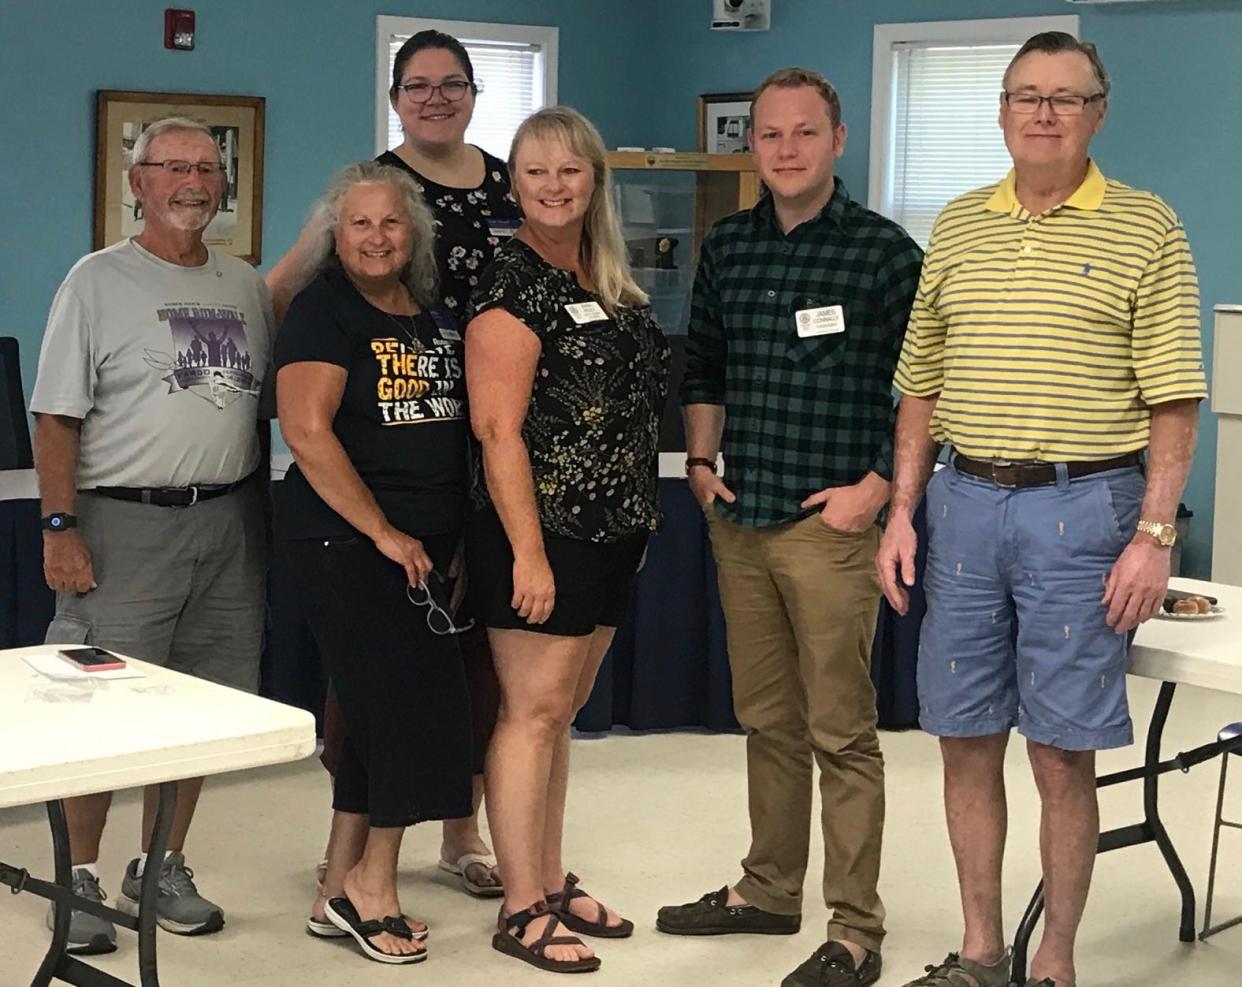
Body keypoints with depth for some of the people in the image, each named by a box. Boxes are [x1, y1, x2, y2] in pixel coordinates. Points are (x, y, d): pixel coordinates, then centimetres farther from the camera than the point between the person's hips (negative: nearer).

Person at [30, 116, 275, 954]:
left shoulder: (247, 287, 13)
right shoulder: (99, 280, -1)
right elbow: (58, 418, -5)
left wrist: (259, 519, 12)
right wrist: (61, 528, -13)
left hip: (227, 523, 5)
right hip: (125, 521, -4)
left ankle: (160, 869, 22)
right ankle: (80, 877, 9)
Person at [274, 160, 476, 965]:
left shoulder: (438, 318, 13)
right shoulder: (324, 311, -7)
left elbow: (457, 431, 21)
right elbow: (306, 431, -16)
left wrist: (456, 536, 10)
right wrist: (384, 534, -15)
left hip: (425, 547, 7)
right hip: (345, 540, -7)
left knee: (377, 715, 10)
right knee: (421, 702, -9)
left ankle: (341, 892, 19)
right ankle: (372, 883, 6)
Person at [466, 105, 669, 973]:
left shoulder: (610, 283, 12)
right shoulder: (511, 285, -11)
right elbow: (499, 428, -17)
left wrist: (637, 517, 17)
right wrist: (529, 551, -21)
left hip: (611, 533, 8)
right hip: (543, 533, -8)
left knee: (562, 711, 14)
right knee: (533, 711, -3)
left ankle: (553, 883, 24)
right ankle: (521, 911, 3)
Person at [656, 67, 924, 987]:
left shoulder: (885, 250, -7)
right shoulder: (727, 246, 10)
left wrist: (876, 486, -13)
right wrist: (702, 463, 12)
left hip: (830, 523, -6)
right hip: (739, 521, 6)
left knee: (841, 732, -2)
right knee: (766, 720, 16)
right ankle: (769, 889, 30)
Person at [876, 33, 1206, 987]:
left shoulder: (1146, 230, -2)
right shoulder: (956, 227, 10)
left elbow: (1172, 400, -5)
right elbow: (922, 385, 13)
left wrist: (1155, 534, -12)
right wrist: (902, 513, 7)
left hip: (1082, 509, -4)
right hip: (965, 502, 4)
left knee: (1063, 755, 1)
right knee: (966, 742, 9)